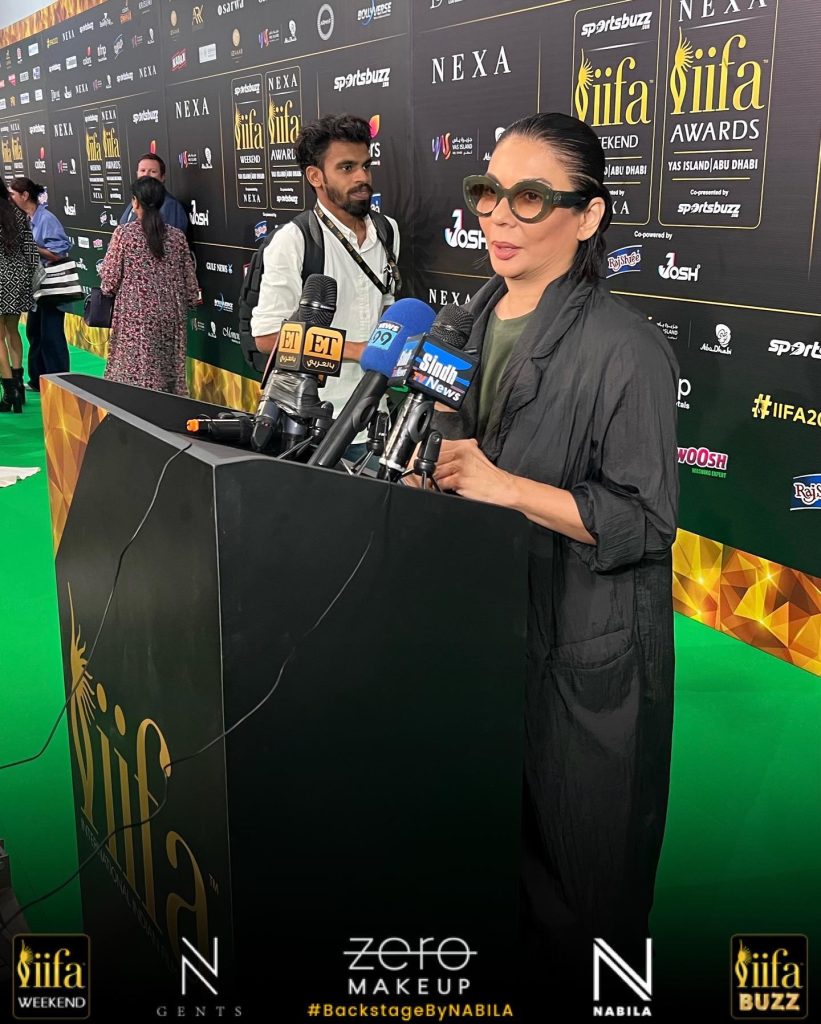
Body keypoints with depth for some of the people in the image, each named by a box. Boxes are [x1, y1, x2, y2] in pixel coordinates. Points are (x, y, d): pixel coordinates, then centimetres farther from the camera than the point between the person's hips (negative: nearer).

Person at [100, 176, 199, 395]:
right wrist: (190, 300, 23)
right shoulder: (177, 236, 2)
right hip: (170, 317, 3)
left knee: (135, 380, 2)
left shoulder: (123, 234, -7)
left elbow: (109, 282, -6)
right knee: (169, 374, 10)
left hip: (135, 318, -3)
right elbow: (190, 284, 6)